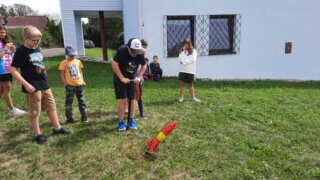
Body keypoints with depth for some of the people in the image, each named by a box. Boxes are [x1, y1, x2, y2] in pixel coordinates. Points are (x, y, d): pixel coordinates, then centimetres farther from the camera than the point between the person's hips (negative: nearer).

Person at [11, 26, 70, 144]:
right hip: (33, 87, -8)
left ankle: (57, 128, 27)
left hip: (44, 84, 8)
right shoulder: (21, 52, -14)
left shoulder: (37, 49, 8)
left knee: (51, 106, 14)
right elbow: (13, 70, -17)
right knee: (34, 112, 5)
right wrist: (26, 84, -20)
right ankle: (38, 134, 19)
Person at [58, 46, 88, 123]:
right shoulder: (64, 63, -3)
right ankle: (69, 118, 12)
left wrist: (82, 81, 8)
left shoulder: (78, 61, 9)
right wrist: (65, 83, -10)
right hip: (70, 85, -3)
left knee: (81, 100, 9)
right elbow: (62, 74, -3)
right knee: (69, 101, 2)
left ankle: (84, 116, 18)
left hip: (79, 84, 4)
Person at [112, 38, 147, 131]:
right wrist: (122, 78, -25)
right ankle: (121, 122, 4)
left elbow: (144, 65, 3)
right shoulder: (122, 50, -24)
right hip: (120, 78, -4)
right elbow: (114, 64, -26)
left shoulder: (140, 53, -11)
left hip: (132, 78, 4)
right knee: (123, 100, -8)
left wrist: (139, 77, -7)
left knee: (133, 99, 3)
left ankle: (131, 120, 15)